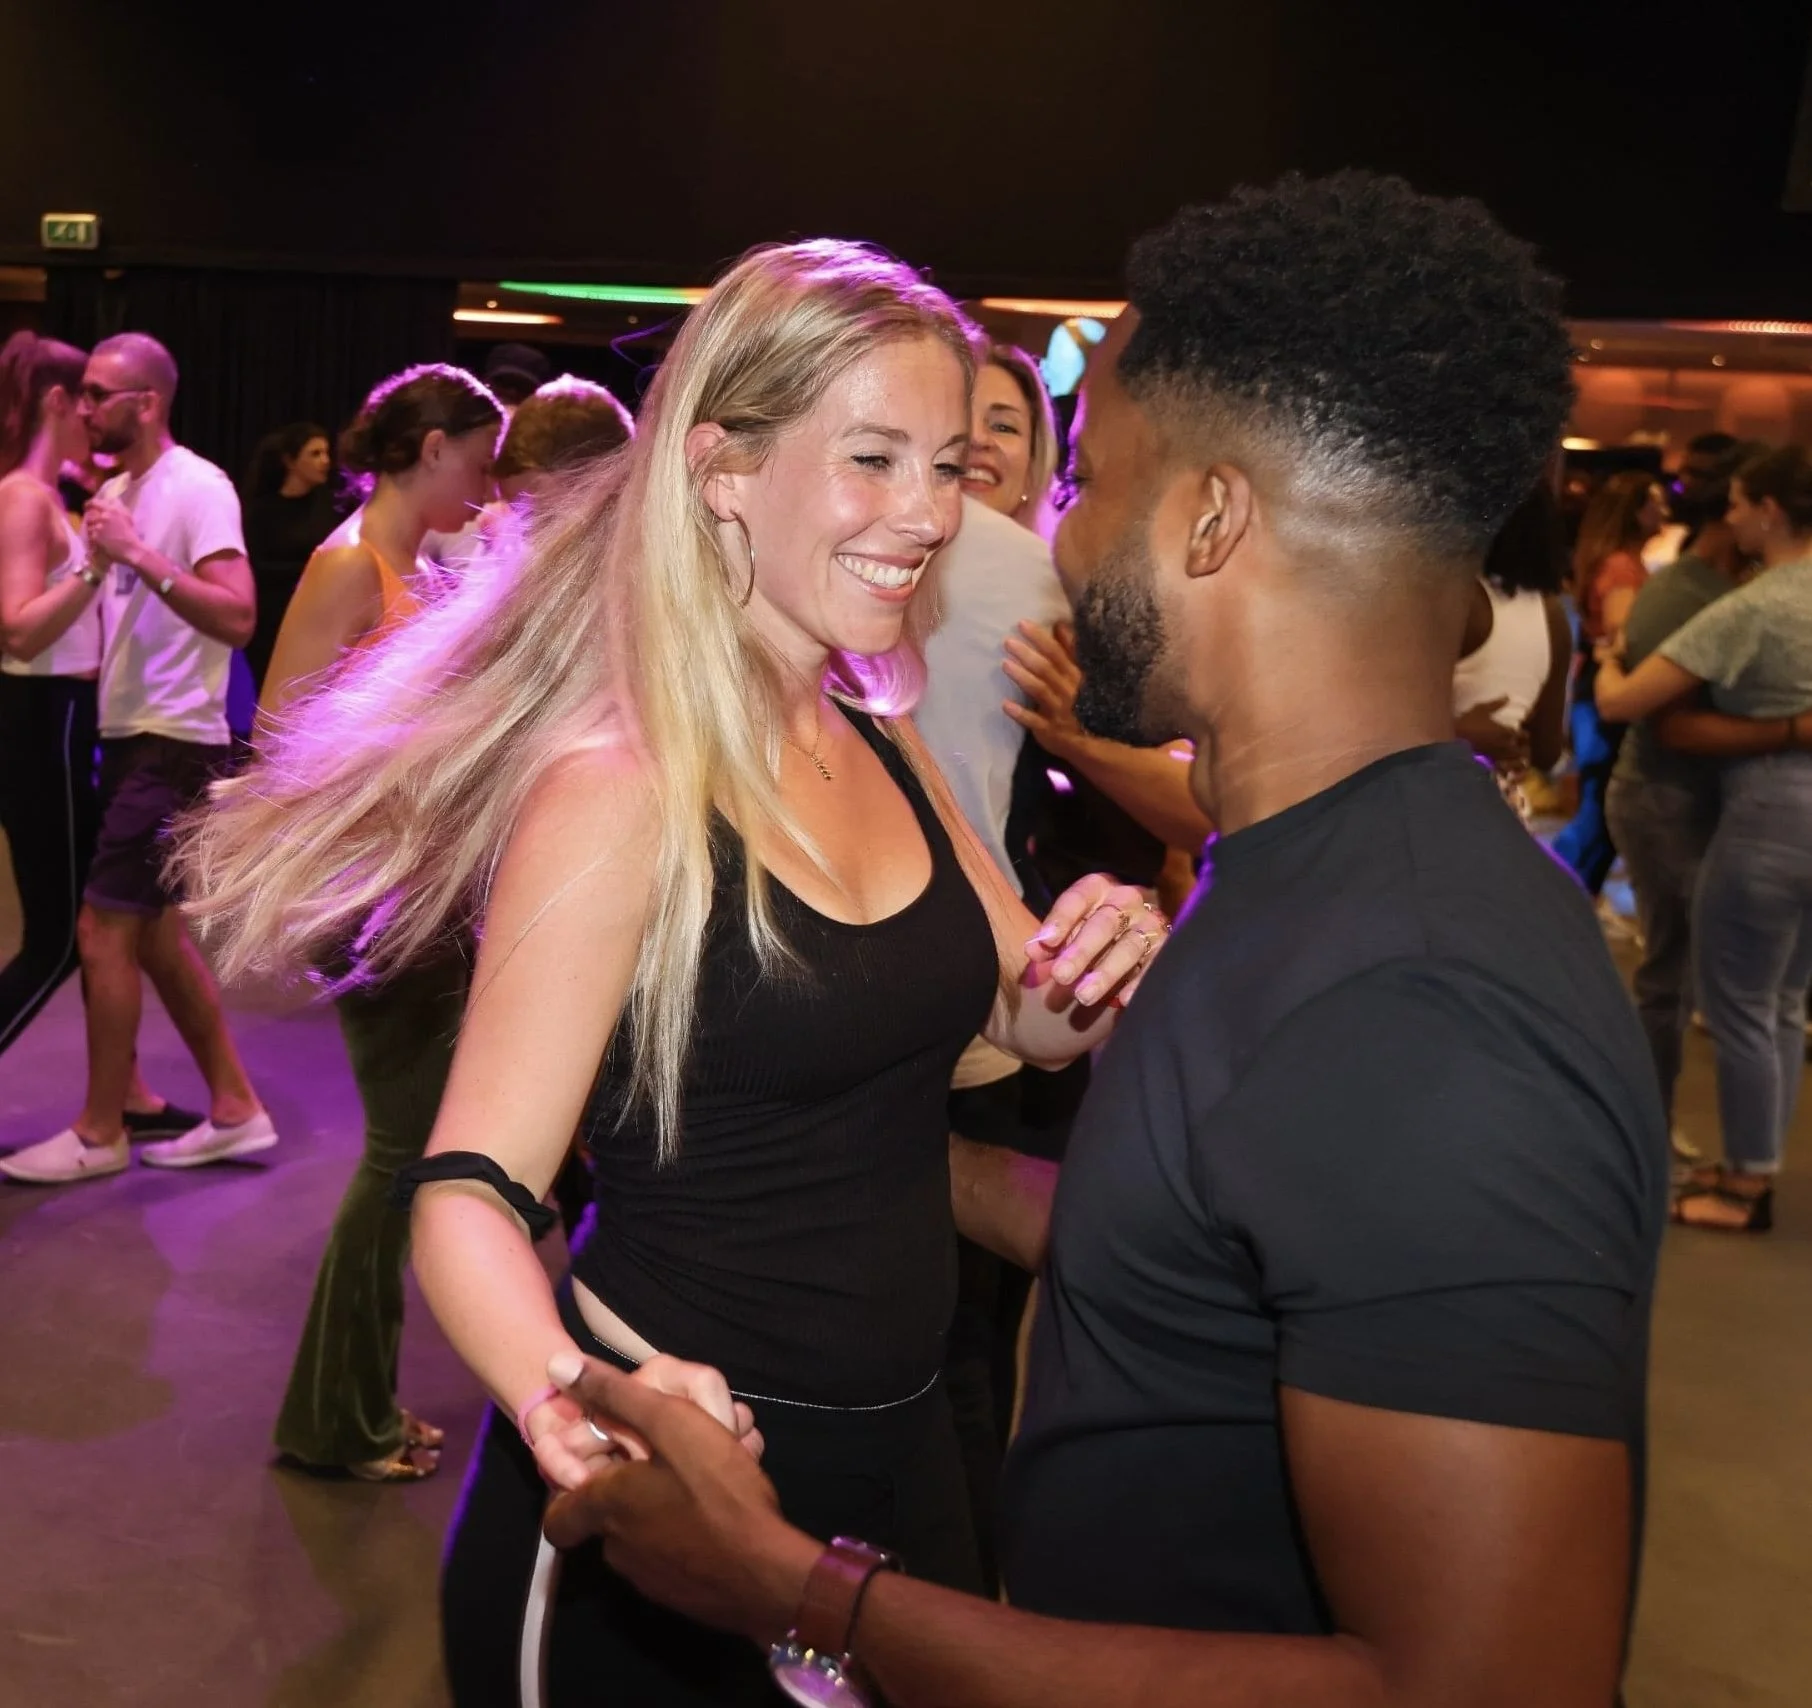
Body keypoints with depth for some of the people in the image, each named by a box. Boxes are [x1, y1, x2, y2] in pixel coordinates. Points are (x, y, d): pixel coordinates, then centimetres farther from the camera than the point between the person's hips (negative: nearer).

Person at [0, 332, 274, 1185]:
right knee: (154, 932, 13)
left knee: (102, 932, -4)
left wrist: (136, 554, -26)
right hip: (128, 735, 9)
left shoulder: (198, 488, -13)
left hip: (173, 743, -9)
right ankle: (235, 1109, 21)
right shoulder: (114, 491, 14)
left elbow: (236, 617, -24)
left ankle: (99, 1134, 10)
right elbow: (107, 604, 16)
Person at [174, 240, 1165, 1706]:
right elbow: (472, 1197, -21)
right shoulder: (621, 791, -21)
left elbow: (1030, 1015, 10)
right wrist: (571, 1402, -42)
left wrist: (1103, 963, -13)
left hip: (894, 1447, 7)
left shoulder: (882, 747, 2)